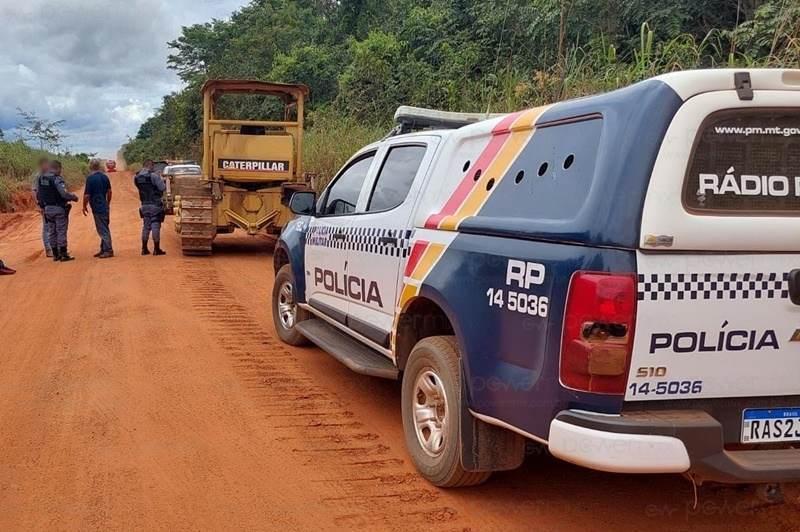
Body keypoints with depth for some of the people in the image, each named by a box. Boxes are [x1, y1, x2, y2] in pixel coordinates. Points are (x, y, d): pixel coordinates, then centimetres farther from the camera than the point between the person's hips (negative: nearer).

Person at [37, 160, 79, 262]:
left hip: (47, 209, 7)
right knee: (61, 231, -1)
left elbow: (37, 195, 11)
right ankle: (63, 255, 0)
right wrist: (74, 197, -6)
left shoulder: (40, 179, 7)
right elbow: (64, 193, -23)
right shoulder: (57, 179, -16)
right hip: (59, 209, -7)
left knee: (52, 232, 13)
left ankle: (56, 254, 17)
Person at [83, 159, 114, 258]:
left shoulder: (90, 178, -14)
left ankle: (108, 250, -2)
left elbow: (87, 195, -14)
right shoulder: (105, 177, 6)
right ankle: (103, 249, 21)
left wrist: (84, 206, 0)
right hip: (105, 207, 7)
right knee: (104, 229, 14)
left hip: (97, 208, -7)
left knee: (103, 230, -4)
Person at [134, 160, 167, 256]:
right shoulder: (153, 175, -15)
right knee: (155, 226, -1)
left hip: (144, 205, 6)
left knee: (146, 226, 14)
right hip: (155, 205, -6)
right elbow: (163, 188, -14)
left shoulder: (137, 177, 4)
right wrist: (161, 180, 5)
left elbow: (141, 188, 13)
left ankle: (144, 249, 17)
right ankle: (156, 249, 2)